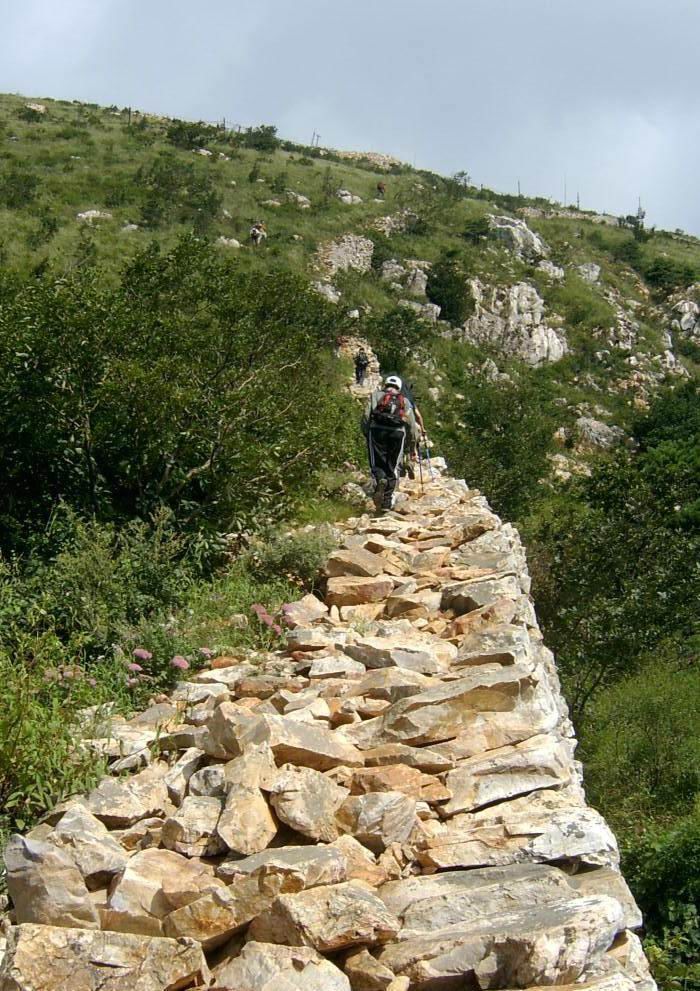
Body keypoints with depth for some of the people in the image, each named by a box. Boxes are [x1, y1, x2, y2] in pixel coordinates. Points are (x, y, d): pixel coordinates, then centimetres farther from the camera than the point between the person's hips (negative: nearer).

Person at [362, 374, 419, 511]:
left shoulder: (375, 395, 19)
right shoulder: (404, 401, 24)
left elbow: (366, 416, 6)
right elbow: (412, 424, 20)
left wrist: (366, 433, 10)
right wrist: (413, 441, 28)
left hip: (377, 429, -1)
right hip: (398, 432, 1)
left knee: (377, 463, 6)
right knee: (393, 466, 9)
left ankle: (379, 479, -27)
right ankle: (388, 500, 6)